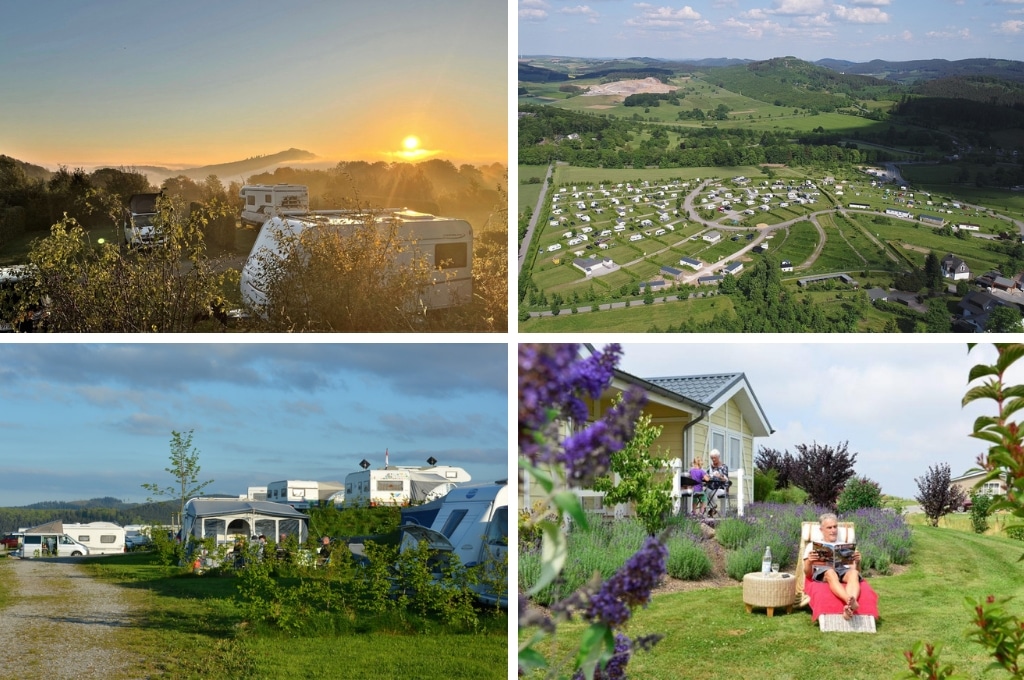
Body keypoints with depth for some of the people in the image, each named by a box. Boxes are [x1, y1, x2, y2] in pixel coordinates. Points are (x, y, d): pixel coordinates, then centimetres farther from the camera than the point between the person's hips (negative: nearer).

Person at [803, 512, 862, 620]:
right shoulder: (813, 545, 24)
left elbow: (856, 570, 20)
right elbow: (808, 574, 12)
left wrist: (857, 562, -3)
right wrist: (809, 562, -12)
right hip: (822, 571, -2)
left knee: (854, 574, -36)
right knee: (830, 573, -40)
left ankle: (849, 607, -64)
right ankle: (852, 603, -66)